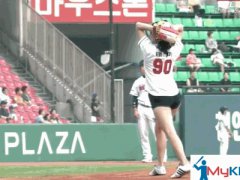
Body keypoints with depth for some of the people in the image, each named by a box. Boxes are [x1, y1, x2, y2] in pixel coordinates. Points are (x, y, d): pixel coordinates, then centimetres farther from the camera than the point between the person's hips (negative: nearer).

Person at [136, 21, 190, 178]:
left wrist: (153, 28, -9)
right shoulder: (174, 51, 4)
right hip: (174, 95, 6)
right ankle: (160, 165, 21)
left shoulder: (149, 49, -6)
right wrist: (171, 29, -1)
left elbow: (138, 25, 6)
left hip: (159, 97, -6)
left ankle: (184, 164, -30)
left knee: (170, 131, -16)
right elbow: (180, 29, 20)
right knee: (160, 128, 21)